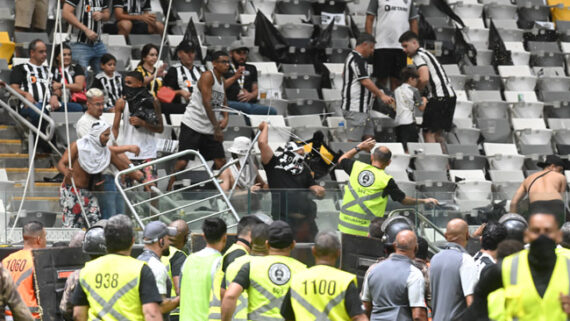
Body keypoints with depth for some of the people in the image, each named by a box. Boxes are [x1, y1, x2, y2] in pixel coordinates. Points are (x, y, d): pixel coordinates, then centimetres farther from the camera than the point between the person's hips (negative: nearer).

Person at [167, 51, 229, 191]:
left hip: (210, 130, 8)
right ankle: (169, 189, -2)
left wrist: (225, 118, -1)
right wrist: (217, 127, -25)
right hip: (192, 126, -8)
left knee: (221, 162, 1)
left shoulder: (222, 80, 13)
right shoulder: (207, 76, -12)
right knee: (182, 162, -10)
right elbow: (206, 102, -21)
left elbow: (224, 103, 22)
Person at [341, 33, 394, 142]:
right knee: (354, 140, -9)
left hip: (362, 108, 11)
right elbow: (365, 81, -19)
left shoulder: (352, 57, 18)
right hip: (355, 108, -11)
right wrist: (381, 95, -16)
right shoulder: (357, 60, -15)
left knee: (368, 136, 9)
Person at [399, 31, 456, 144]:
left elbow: (424, 79, -21)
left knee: (429, 133, -9)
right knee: (437, 134, 15)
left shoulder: (418, 56, -8)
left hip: (438, 96, -10)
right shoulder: (425, 53, 24)